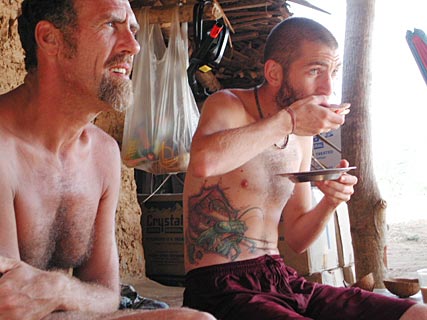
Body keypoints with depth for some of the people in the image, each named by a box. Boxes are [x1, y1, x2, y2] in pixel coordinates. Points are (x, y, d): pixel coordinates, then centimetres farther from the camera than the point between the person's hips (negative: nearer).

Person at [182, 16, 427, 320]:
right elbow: (203, 162, -33)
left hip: (281, 278, 7)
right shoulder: (227, 105, -7)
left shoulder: (302, 136, 12)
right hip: (221, 286, -6)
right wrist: (287, 121, -21)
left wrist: (330, 202, -4)